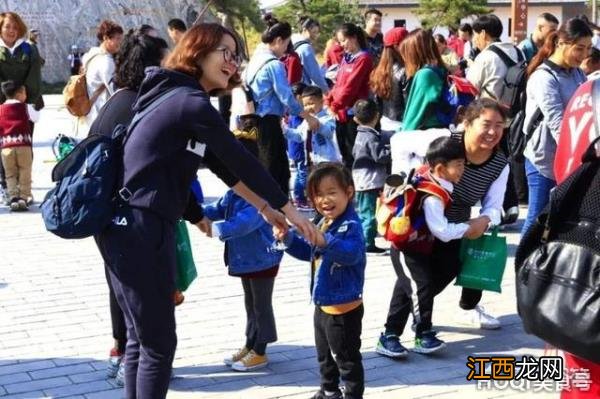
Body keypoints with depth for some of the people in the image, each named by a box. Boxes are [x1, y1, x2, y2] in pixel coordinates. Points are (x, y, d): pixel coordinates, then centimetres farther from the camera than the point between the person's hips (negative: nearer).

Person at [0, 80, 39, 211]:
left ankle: (13, 198, -2)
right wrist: (32, 107, 33)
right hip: (24, 145, -2)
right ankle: (24, 197, -2)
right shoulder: (25, 107, 3)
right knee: (25, 173, 5)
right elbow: (36, 117, 17)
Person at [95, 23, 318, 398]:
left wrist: (264, 208, 24)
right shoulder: (191, 102, -13)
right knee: (159, 341, -1)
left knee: (141, 336, 18)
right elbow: (241, 161, -11)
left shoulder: (179, 98, 18)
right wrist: (290, 211, -3)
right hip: (140, 228, -10)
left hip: (127, 225, 10)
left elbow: (222, 164, 22)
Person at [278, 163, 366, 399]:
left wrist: (325, 241, -53)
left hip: (344, 308, -10)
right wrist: (288, 239, 4)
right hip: (322, 305, 10)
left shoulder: (350, 225, -23)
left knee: (346, 357, 4)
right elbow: (309, 253, 19)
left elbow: (352, 253, -41)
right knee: (324, 355, 25)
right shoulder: (324, 224, 7)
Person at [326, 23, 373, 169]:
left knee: (353, 153, -4)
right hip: (340, 112, 8)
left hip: (353, 113, -8)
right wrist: (329, 100, 3)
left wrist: (335, 105, -14)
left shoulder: (363, 59, -11)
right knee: (344, 152, 15)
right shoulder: (346, 58, 15)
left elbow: (350, 86, -17)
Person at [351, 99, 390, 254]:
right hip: (371, 181, -9)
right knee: (370, 213, -4)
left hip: (360, 181, 9)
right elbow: (380, 156, -24)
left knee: (362, 212, 18)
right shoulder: (372, 137, -17)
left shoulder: (360, 135, 10)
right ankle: (368, 244, -3)